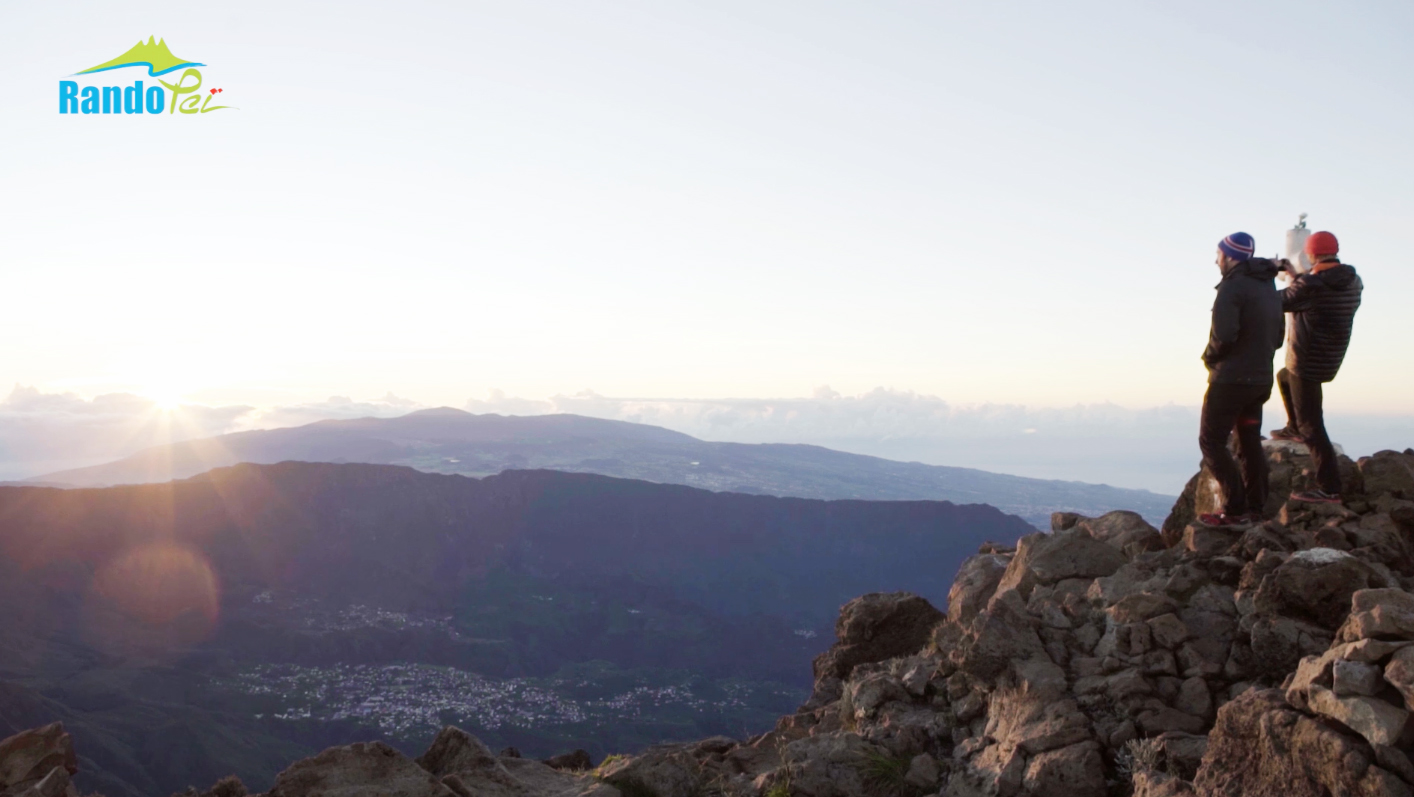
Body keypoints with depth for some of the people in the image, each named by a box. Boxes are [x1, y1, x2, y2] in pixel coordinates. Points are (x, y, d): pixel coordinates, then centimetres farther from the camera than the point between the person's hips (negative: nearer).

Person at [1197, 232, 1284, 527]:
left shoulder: (1232, 286, -15)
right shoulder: (1270, 287, 13)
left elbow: (1223, 334, -24)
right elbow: (1277, 337, 17)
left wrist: (1209, 356, -6)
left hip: (1231, 379, -9)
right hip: (1261, 379, 9)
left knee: (1211, 441, -2)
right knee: (1250, 442, 15)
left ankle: (1235, 509, -6)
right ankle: (1255, 507, 17)